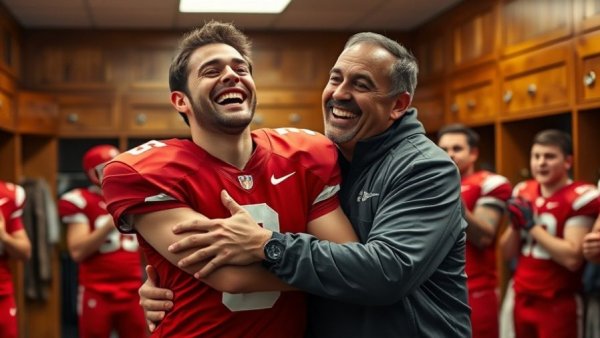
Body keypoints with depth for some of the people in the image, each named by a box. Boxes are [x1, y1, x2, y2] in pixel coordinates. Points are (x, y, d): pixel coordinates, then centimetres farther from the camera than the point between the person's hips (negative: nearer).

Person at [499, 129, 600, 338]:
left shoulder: (580, 198, -12)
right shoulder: (523, 193, 8)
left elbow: (572, 259, -21)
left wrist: (532, 225, -17)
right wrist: (516, 225, -7)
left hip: (558, 305, -6)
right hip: (522, 300, 6)